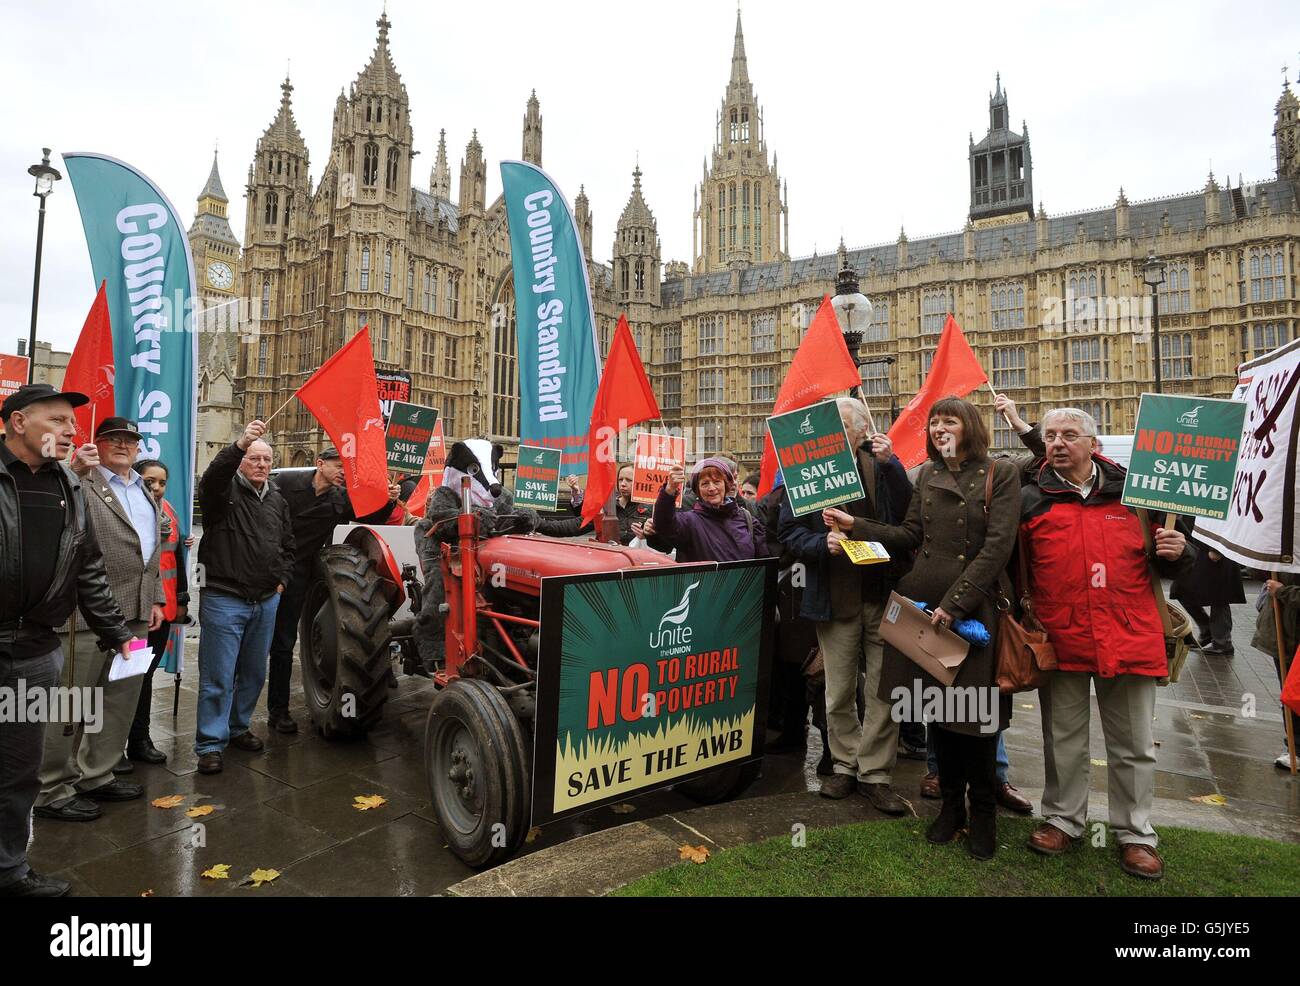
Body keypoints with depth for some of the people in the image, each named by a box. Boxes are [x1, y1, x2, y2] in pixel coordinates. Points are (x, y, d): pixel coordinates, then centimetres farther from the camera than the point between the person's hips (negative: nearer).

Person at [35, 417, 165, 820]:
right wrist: (74, 472, -33)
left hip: (136, 615, 7)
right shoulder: (83, 484, -5)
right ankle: (52, 791, 15)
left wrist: (156, 599, 18)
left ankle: (96, 775, 27)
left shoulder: (146, 493, 18)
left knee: (121, 702, 14)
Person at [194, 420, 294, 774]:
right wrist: (240, 443, -43)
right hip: (223, 599, -6)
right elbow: (211, 478, -31)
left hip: (266, 601, 6)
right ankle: (210, 744, 10)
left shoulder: (278, 501, 12)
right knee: (217, 677, -1)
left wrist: (281, 580, 8)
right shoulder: (225, 490, -5)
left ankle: (238, 728, 33)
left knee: (254, 674, 16)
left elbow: (287, 547, 21)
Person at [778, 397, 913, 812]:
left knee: (884, 691, 4)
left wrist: (889, 465, -17)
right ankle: (845, 765, 29)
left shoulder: (883, 464, 3)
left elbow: (909, 520, -9)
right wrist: (823, 543, -18)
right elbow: (790, 532, 0)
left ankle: (875, 773, 19)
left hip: (883, 592, 0)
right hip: (835, 596, 1)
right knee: (838, 692, 12)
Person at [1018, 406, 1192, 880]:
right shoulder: (1031, 500, 3)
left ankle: (1135, 833, 28)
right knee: (1063, 739, 13)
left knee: (1133, 744, 11)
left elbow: (1171, 568, 16)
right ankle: (1063, 820, 30)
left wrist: (1175, 552, -5)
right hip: (1060, 639, 0)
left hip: (1129, 638, 1)